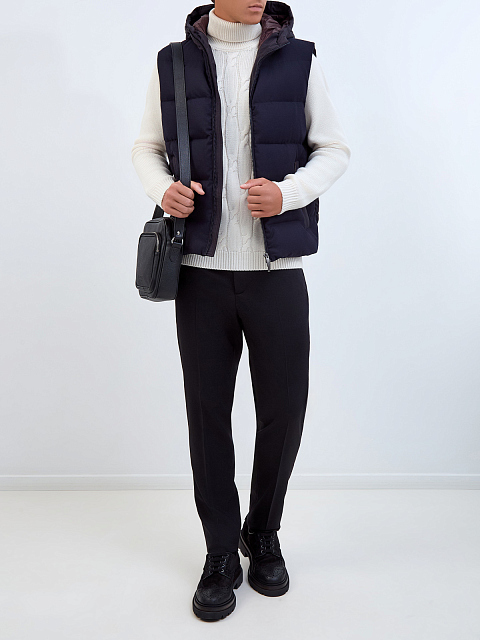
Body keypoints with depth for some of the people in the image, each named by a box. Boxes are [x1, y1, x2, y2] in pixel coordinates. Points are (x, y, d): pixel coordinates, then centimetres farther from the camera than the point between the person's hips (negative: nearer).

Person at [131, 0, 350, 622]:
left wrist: (288, 192, -12)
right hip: (202, 272, 1)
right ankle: (221, 555, 26)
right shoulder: (174, 63, 9)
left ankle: (264, 535, 33)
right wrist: (162, 188, -7)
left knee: (284, 410, 5)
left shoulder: (298, 59, 7)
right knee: (208, 414, 5)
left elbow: (335, 149, 8)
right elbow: (146, 145, 16)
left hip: (278, 272, 0)